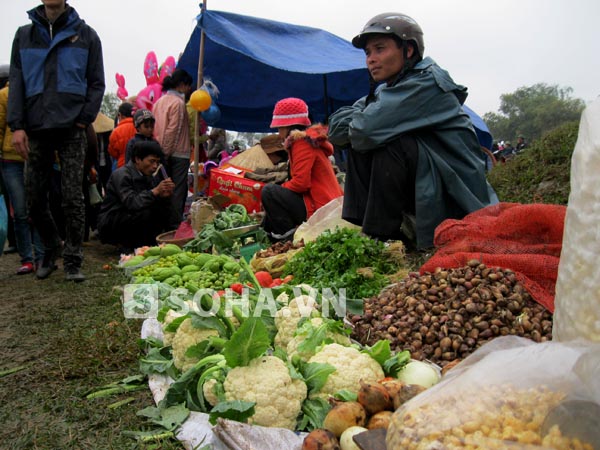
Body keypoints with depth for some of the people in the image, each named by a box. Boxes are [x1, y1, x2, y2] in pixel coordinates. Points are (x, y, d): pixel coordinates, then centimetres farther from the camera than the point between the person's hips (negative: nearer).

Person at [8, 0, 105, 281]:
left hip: (71, 130, -3)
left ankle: (73, 261, 4)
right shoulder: (24, 35, 14)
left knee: (72, 199, -4)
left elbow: (97, 83, 5)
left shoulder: (85, 35, 8)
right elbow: (16, 82, 8)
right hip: (35, 129, 3)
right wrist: (17, 126, -3)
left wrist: (85, 119, -7)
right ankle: (50, 250, 26)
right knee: (35, 199, 6)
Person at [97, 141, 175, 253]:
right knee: (146, 213, -31)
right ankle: (129, 247, -11)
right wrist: (155, 191, -36)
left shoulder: (146, 177, 8)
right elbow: (131, 203, -31)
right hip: (109, 225, -7)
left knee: (163, 213, -9)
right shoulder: (121, 175, -16)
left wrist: (165, 195, -19)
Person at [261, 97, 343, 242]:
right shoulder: (307, 140, 19)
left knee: (268, 192, -16)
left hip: (319, 209, -11)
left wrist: (279, 189, -5)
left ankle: (288, 236, -14)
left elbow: (301, 182, -22)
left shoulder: (303, 143, -13)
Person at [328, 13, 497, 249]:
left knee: (390, 143, -27)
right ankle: (362, 226, -5)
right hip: (422, 186, 8)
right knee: (359, 146, 1)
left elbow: (366, 131, -28)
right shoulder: (385, 89, 10)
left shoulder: (427, 82, -17)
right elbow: (336, 128, 3)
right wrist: (360, 120, -15)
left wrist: (356, 126, -6)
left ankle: (379, 234, -17)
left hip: (456, 195, -8)